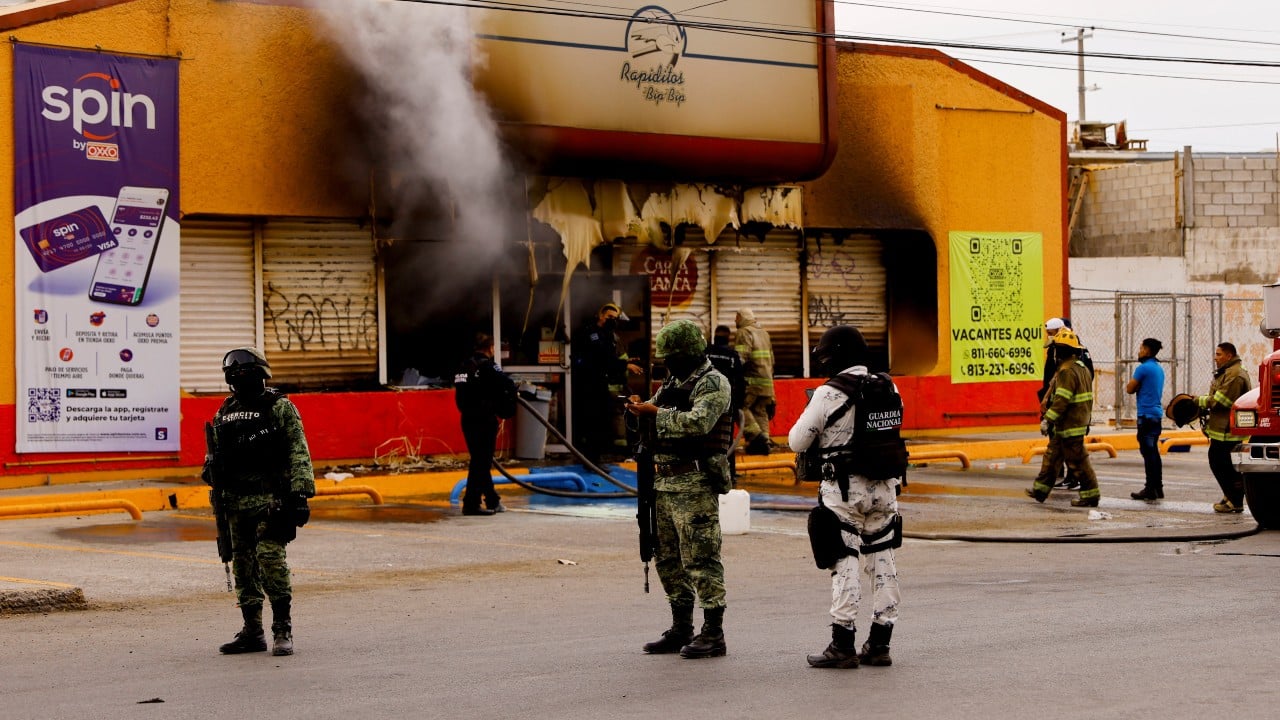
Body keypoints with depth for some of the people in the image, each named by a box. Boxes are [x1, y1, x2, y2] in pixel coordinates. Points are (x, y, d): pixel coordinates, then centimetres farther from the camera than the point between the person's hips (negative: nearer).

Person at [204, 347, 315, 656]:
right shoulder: (224, 413, 15)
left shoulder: (279, 407, -1)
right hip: (236, 503, 6)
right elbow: (213, 457, 24)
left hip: (271, 500, -6)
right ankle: (252, 632, 15)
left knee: (270, 557, -15)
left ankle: (283, 629, -7)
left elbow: (298, 453, -6)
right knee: (244, 566, 8)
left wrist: (300, 493, -14)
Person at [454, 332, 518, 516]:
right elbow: (507, 385, -18)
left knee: (480, 460, 14)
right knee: (481, 461, -4)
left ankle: (492, 501, 24)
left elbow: (462, 393, 13)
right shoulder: (487, 365, -12)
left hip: (468, 419, 8)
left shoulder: (465, 366, 11)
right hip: (484, 420, -8)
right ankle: (471, 504, -6)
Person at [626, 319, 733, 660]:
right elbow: (661, 423, 23)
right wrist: (641, 409, 2)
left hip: (695, 485, -9)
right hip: (665, 483, 9)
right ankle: (681, 629, 21)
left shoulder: (713, 384, -8)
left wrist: (656, 413, -19)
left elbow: (698, 423, -23)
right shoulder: (674, 382, 19)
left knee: (700, 558, -8)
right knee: (669, 558, 12)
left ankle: (713, 633, -5)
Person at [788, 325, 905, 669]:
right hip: (885, 487, 6)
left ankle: (843, 645, -2)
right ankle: (880, 643, 15)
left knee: (845, 563, -2)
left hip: (845, 489, -6)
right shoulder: (888, 389, 6)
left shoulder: (829, 394, -13)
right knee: (881, 561, 11)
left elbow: (797, 441, -9)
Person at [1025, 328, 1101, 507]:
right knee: (1052, 455, 16)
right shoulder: (1082, 368, 12)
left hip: (1070, 425, -10)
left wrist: (1048, 420, -21)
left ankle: (1090, 495, 1)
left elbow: (1061, 400, -25)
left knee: (1077, 460, -4)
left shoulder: (1067, 372, -20)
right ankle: (1041, 489, 23)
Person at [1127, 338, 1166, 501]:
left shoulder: (1143, 368, -12)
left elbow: (1130, 389, -8)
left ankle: (1150, 489, -8)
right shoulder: (1159, 369, 15)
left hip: (1146, 415, -9)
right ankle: (1158, 488, 17)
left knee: (1148, 452, -7)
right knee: (1153, 451, 14)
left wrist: (1130, 383, 10)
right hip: (1157, 413, 9)